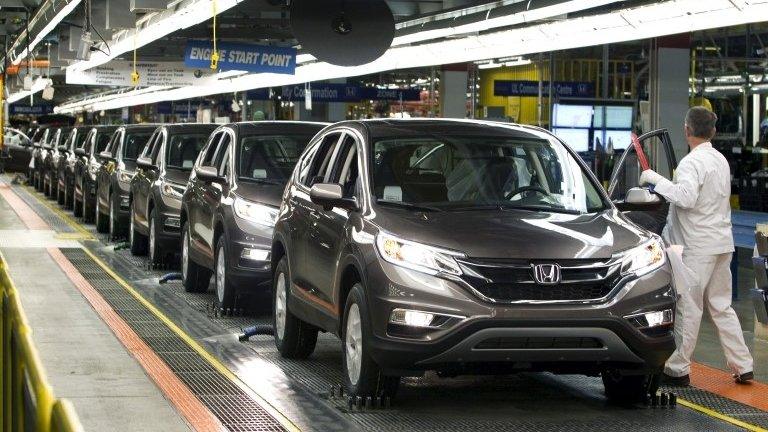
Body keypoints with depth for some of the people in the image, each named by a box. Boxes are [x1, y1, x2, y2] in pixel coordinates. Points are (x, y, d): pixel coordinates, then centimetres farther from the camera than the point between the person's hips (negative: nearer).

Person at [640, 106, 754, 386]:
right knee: (721, 306, 14)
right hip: (722, 243, 8)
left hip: (697, 247, -8)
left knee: (689, 308, -2)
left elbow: (686, 197, -30)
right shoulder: (720, 160, 14)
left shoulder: (692, 162, -14)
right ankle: (742, 366, 15)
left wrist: (656, 179, -21)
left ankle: (678, 369, 4)